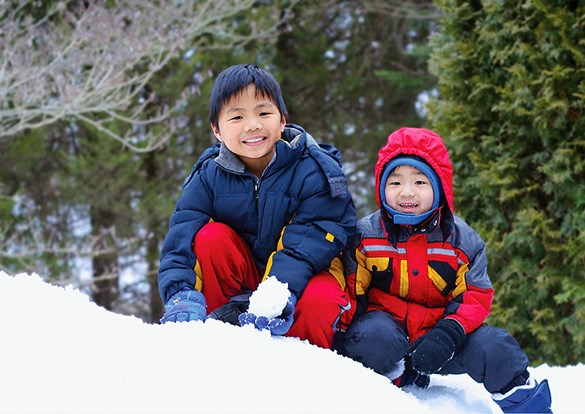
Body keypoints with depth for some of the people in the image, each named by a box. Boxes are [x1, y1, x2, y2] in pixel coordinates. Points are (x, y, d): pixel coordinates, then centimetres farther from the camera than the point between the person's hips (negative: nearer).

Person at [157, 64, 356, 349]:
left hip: (310, 271, -3)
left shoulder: (316, 171, -16)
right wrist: (182, 296, -37)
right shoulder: (209, 176, -7)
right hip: (245, 276, 3)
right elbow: (181, 238, -17)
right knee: (210, 237, -23)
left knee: (318, 304, -36)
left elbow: (308, 244, -25)